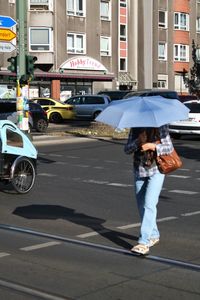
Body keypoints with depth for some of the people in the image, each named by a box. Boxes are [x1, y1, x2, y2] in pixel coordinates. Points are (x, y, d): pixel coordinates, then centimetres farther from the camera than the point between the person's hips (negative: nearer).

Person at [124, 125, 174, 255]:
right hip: (139, 171, 5)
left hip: (156, 171, -5)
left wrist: (153, 146, -24)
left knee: (149, 205, -16)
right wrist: (138, 141, -20)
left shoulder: (161, 127, -6)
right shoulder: (135, 129, 3)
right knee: (142, 206, 12)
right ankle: (154, 235, 32)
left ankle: (143, 243, -18)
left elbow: (169, 147, -7)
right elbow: (127, 150, 0)